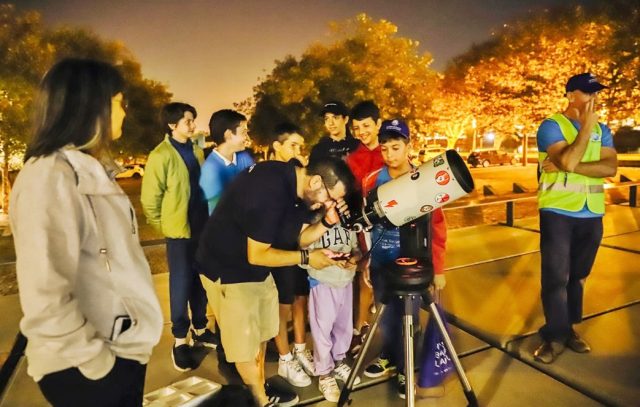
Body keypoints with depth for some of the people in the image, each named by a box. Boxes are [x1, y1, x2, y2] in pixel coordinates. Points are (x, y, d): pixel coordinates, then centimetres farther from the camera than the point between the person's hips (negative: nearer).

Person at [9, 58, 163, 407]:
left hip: (126, 348, 8)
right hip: (89, 370, -8)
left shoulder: (92, 170, 7)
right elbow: (45, 301, -28)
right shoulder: (50, 177, -21)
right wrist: (97, 361, -17)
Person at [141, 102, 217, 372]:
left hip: (202, 227, 6)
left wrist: (209, 218, 10)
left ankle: (200, 329, 32)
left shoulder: (196, 151, 7)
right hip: (179, 230, -5)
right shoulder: (161, 156, -11)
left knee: (201, 281, 15)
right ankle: (180, 340, 21)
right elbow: (149, 199, -10)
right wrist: (164, 226, -2)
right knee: (181, 285, 5)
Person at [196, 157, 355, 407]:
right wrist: (307, 257, -21)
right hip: (228, 268, -9)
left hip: (257, 269, 9)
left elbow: (297, 237, 2)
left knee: (260, 335, 20)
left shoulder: (293, 183, -4)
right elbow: (257, 255, -27)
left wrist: (327, 222, -13)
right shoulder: (271, 189, -32)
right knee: (246, 344, 7)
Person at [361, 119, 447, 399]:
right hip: (381, 263, 2)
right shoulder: (372, 181, -2)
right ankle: (389, 357, 40)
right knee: (386, 316, 14)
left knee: (409, 317, 8)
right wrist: (365, 261, 4)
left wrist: (438, 268, -4)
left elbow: (437, 226, -4)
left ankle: (405, 368, 30)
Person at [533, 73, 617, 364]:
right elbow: (568, 160, -21)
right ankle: (555, 336, 6)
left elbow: (610, 167, -5)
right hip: (558, 212, -5)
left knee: (577, 274, 13)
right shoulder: (551, 125, -5)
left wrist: (571, 167, -17)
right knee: (556, 275, -4)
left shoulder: (602, 129, 10)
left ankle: (569, 328, 26)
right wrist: (586, 125, -14)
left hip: (591, 214, 5)